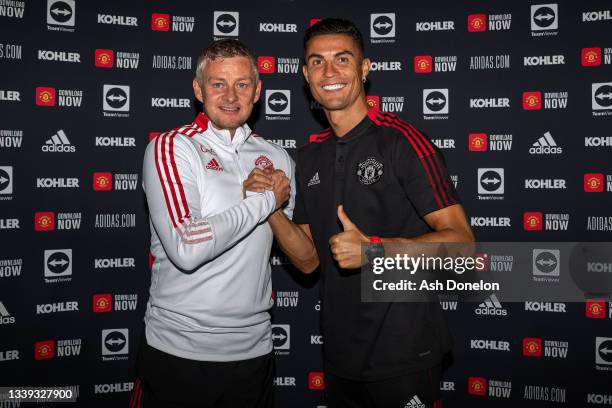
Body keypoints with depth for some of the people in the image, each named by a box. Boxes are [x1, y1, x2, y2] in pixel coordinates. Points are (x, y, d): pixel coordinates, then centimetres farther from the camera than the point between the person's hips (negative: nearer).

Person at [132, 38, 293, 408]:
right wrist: (264, 201, -16)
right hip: (179, 349, -4)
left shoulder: (277, 158, 6)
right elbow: (186, 249, -23)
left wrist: (280, 211, 0)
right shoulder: (171, 148, -9)